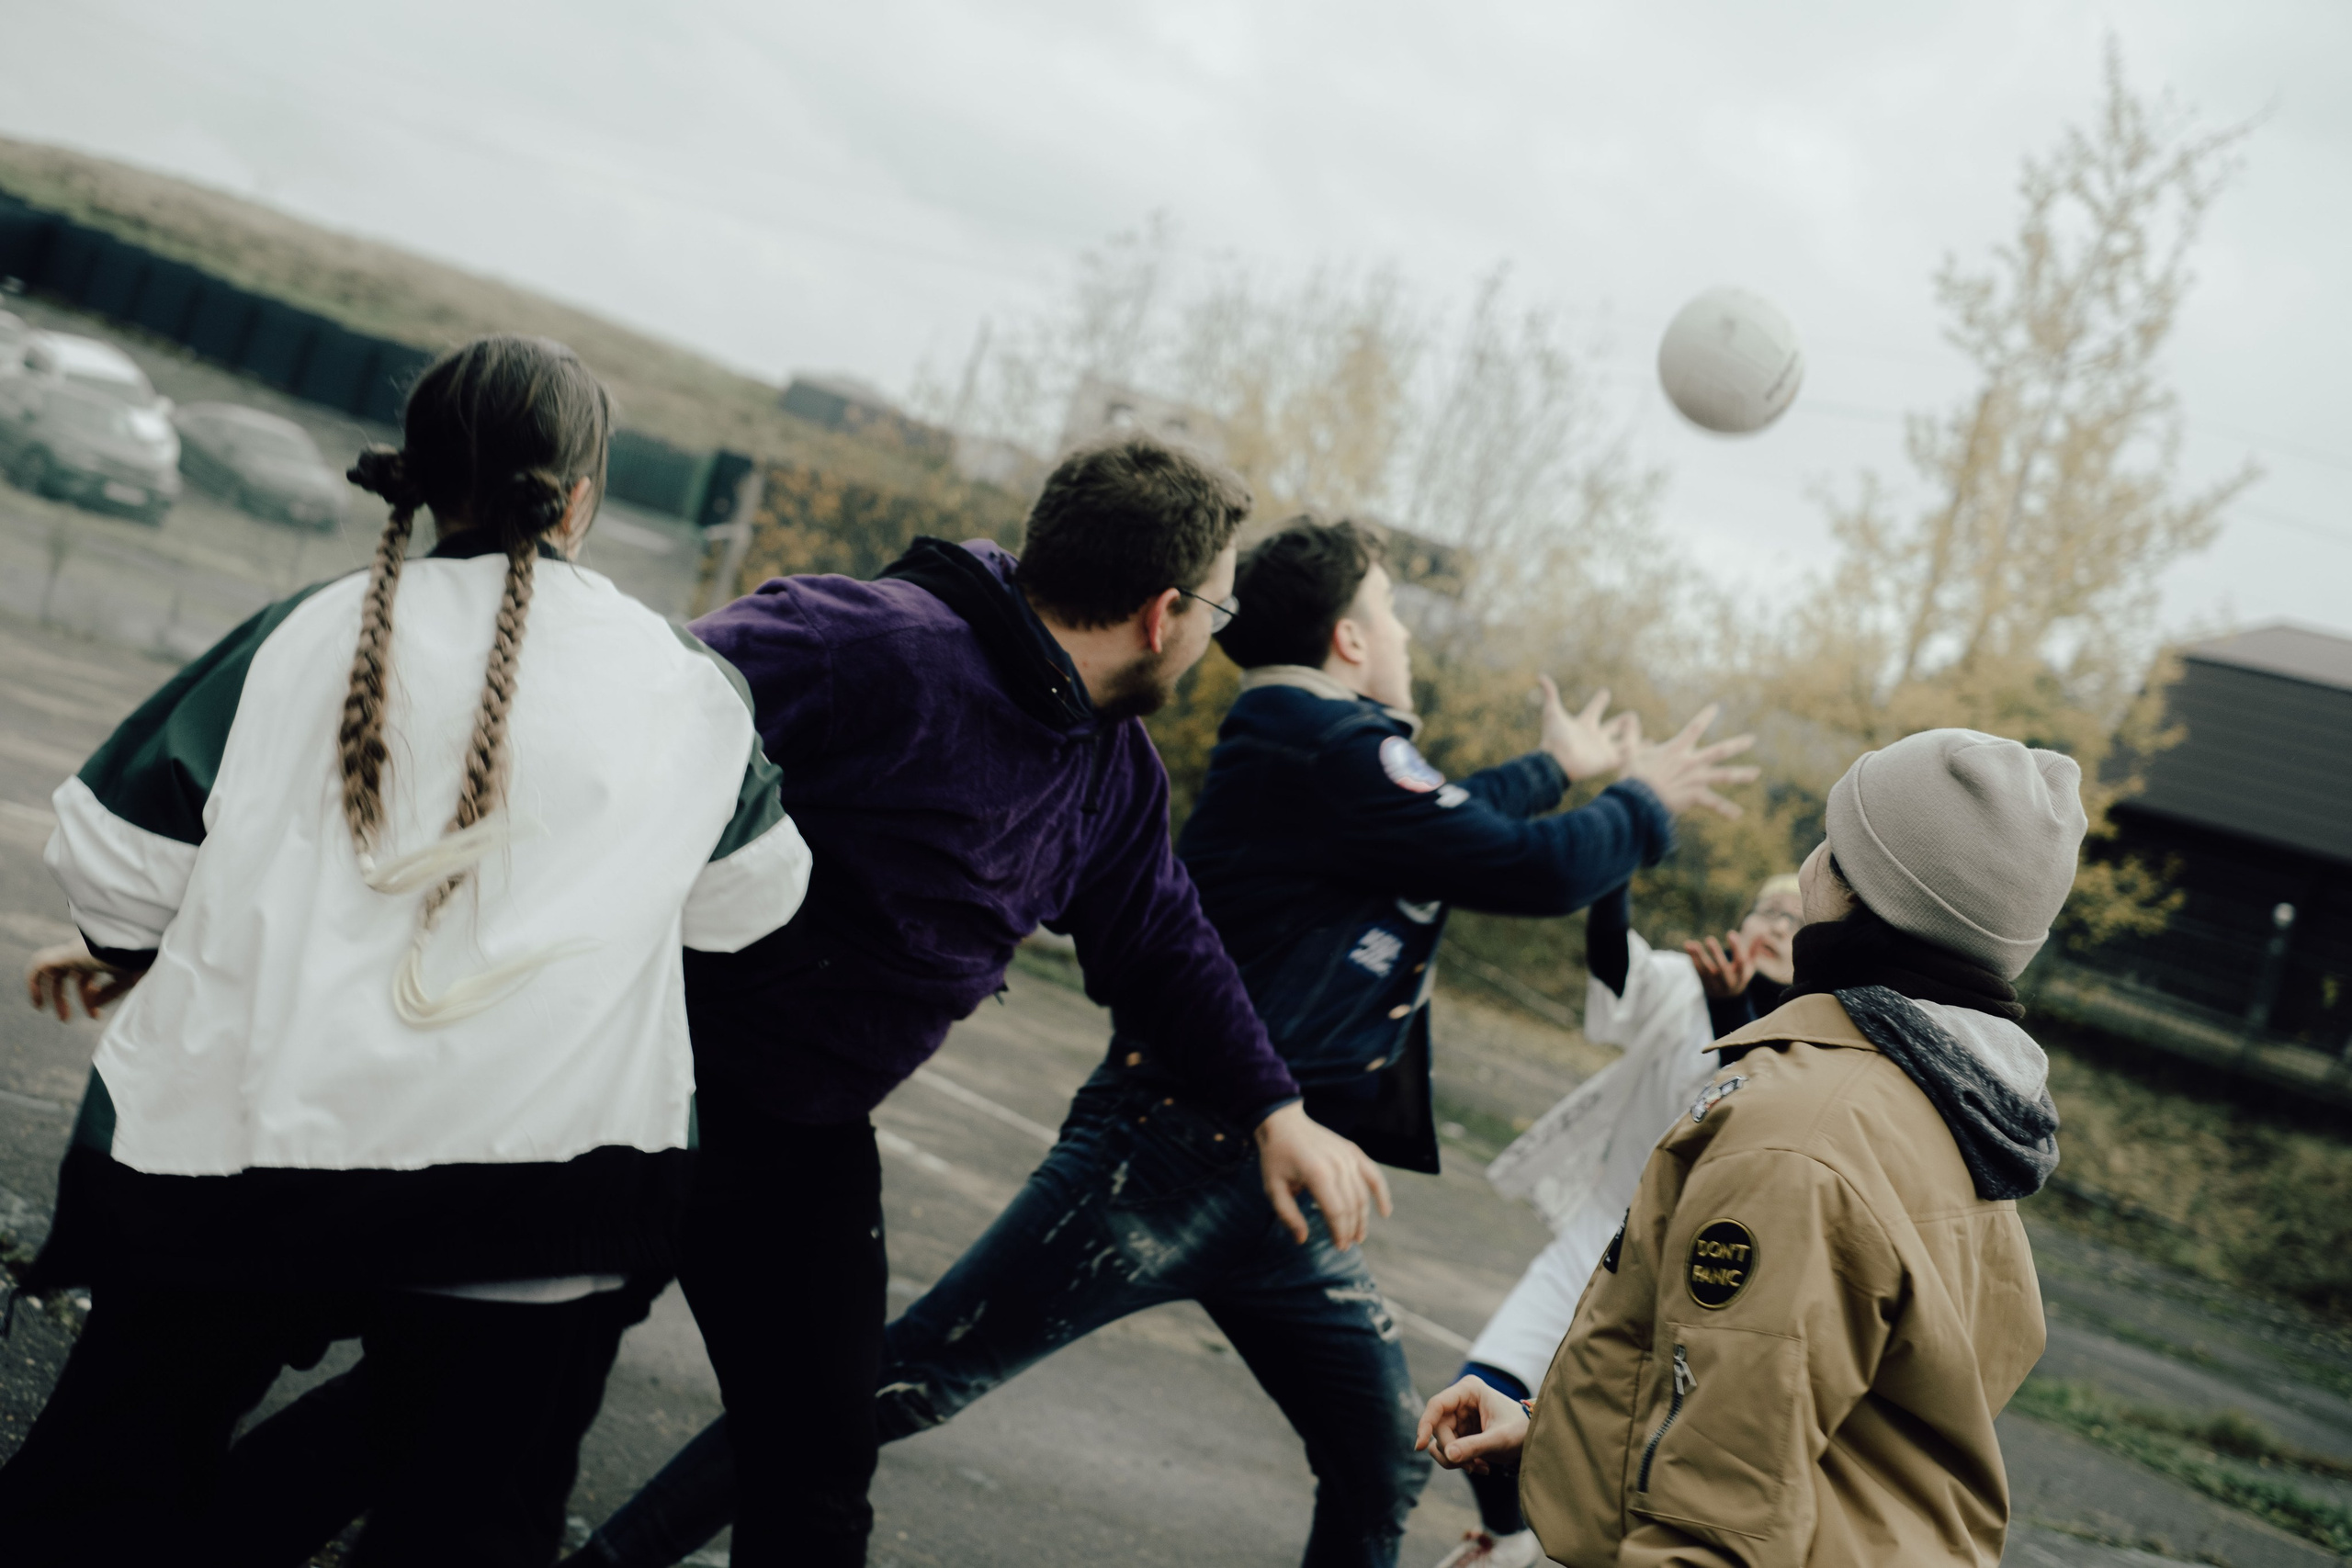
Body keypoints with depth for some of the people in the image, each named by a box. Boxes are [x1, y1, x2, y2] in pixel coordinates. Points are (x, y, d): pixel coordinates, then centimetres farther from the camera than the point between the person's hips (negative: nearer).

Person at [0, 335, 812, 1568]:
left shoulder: (311, 632, -1)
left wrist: (127, 951, 24)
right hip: (532, 1179, 0)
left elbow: (118, 851, 2)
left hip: (239, 1143, 0)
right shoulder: (683, 688, 1)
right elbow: (748, 898, 17)